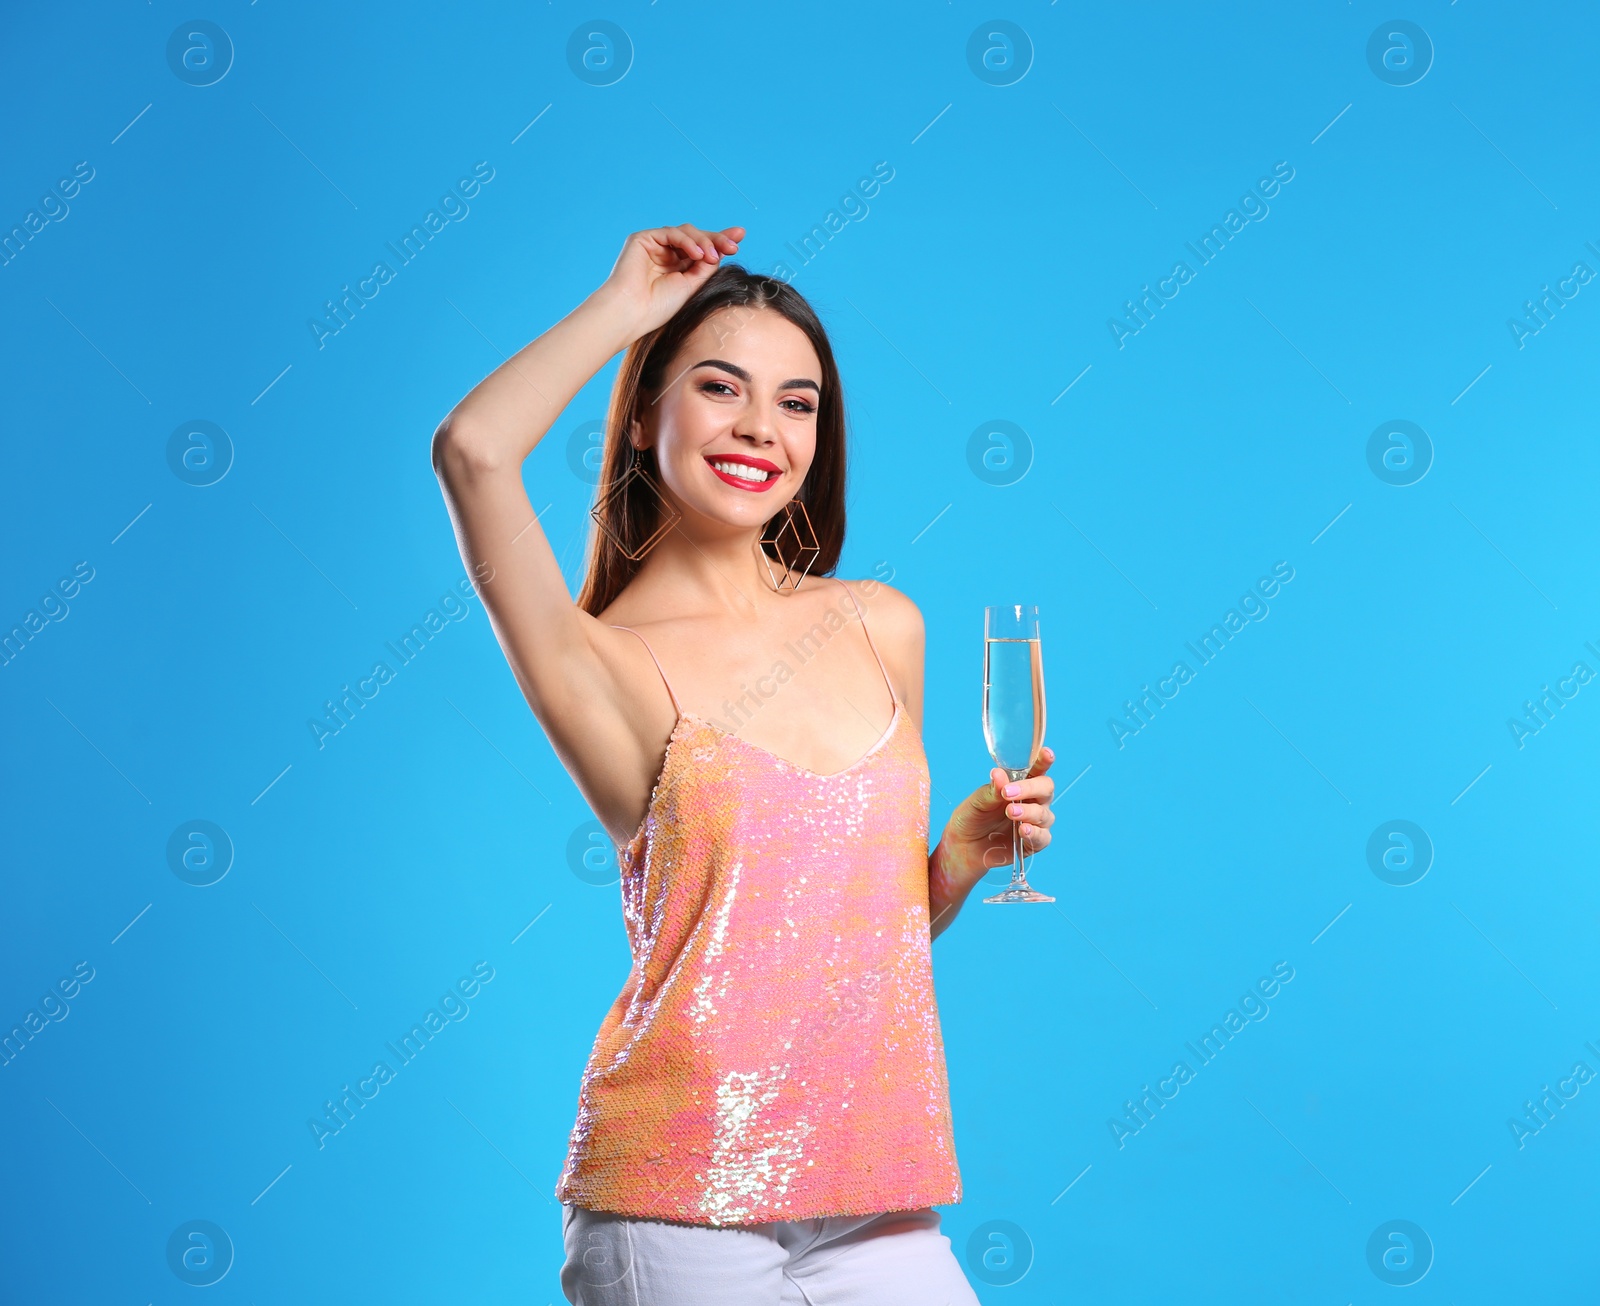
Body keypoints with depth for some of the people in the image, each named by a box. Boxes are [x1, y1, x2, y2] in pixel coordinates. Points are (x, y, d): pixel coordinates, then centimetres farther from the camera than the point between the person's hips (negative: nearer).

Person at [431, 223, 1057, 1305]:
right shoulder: (603, 662, -6)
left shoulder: (881, 625, 8)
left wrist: (970, 849, -2)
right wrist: (627, 305, -9)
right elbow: (473, 451, -24)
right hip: (679, 1203, -4)